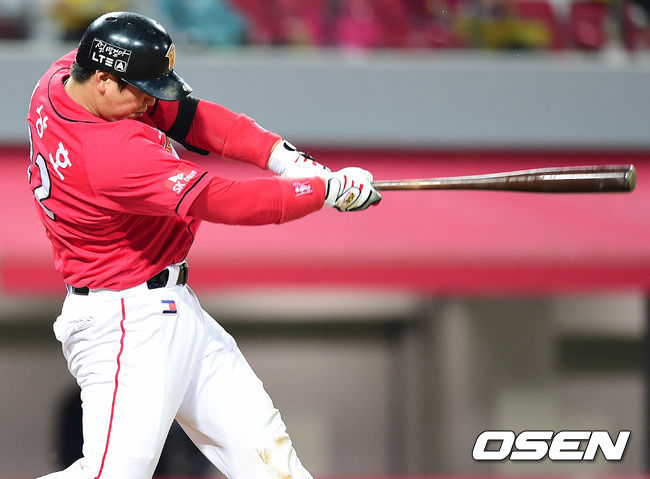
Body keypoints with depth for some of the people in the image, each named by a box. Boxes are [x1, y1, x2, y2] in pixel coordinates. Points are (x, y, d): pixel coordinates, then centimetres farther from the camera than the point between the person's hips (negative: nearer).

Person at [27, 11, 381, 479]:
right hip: (125, 325, -11)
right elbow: (224, 202, -29)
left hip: (171, 308, 11)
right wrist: (330, 188, -20)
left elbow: (179, 112, 2)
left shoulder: (64, 77, -4)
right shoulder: (110, 154, -31)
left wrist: (280, 153, -10)